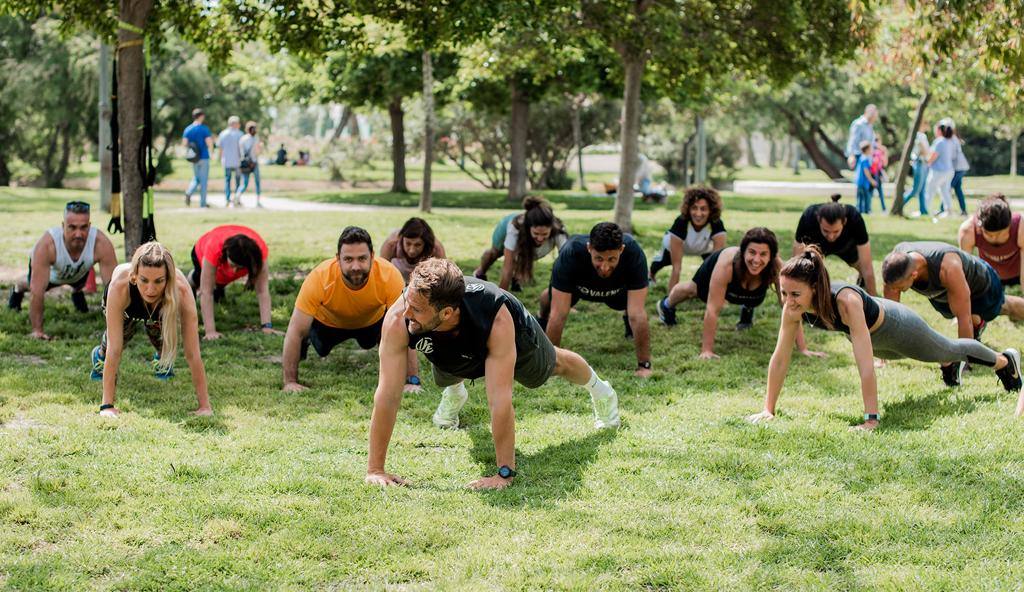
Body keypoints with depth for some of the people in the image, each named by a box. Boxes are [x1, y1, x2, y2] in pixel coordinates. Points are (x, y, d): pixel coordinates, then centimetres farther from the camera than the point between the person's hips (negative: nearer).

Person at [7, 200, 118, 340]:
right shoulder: (46, 244, -49)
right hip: (49, 272, -1)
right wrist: (37, 329, -40)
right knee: (32, 285, 32)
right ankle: (18, 289, 65)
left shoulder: (101, 244, -46)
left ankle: (77, 293, 68)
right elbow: (37, 292, -43)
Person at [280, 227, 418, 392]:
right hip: (327, 321, -2)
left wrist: (411, 380, -39)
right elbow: (296, 331, -36)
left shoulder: (390, 276, -43)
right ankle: (305, 342, 35)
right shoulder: (319, 278, -44)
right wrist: (290, 382, -37)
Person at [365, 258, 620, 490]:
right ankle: (454, 394, 68)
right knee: (446, 381, 30)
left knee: (554, 365, 28)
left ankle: (598, 389, 62)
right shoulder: (398, 320, -45)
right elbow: (387, 395, -43)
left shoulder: (496, 320, -51)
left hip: (515, 338, -1)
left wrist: (504, 473, -51)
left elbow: (500, 402, -50)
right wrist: (375, 469, -43)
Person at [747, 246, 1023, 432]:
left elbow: (866, 366, -51)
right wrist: (768, 410, -24)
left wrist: (871, 420, -52)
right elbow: (779, 358, -23)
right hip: (871, 336, 4)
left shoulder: (845, 301, -49)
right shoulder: (794, 305, -32)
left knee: (950, 350, 26)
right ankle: (951, 367, 71)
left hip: (896, 327, -4)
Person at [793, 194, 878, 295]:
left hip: (846, 245, 1)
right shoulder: (808, 218, -43)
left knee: (864, 268, -11)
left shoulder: (855, 219, -43)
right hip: (817, 245, -1)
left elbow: (867, 268, -38)